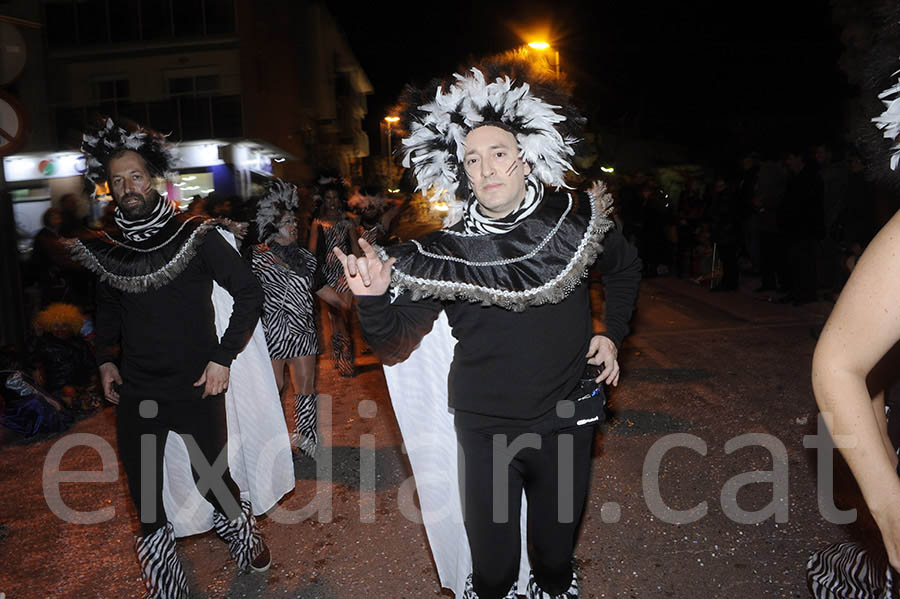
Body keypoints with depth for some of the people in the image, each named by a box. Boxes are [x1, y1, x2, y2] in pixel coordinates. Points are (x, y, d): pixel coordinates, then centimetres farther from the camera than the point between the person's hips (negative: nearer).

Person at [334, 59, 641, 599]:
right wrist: (374, 301, -27)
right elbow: (394, 344, -9)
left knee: (557, 551, 21)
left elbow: (625, 267, 16)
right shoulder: (446, 253, -11)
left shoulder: (575, 220, -5)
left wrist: (612, 334, 7)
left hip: (566, 422, 2)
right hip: (485, 429, -1)